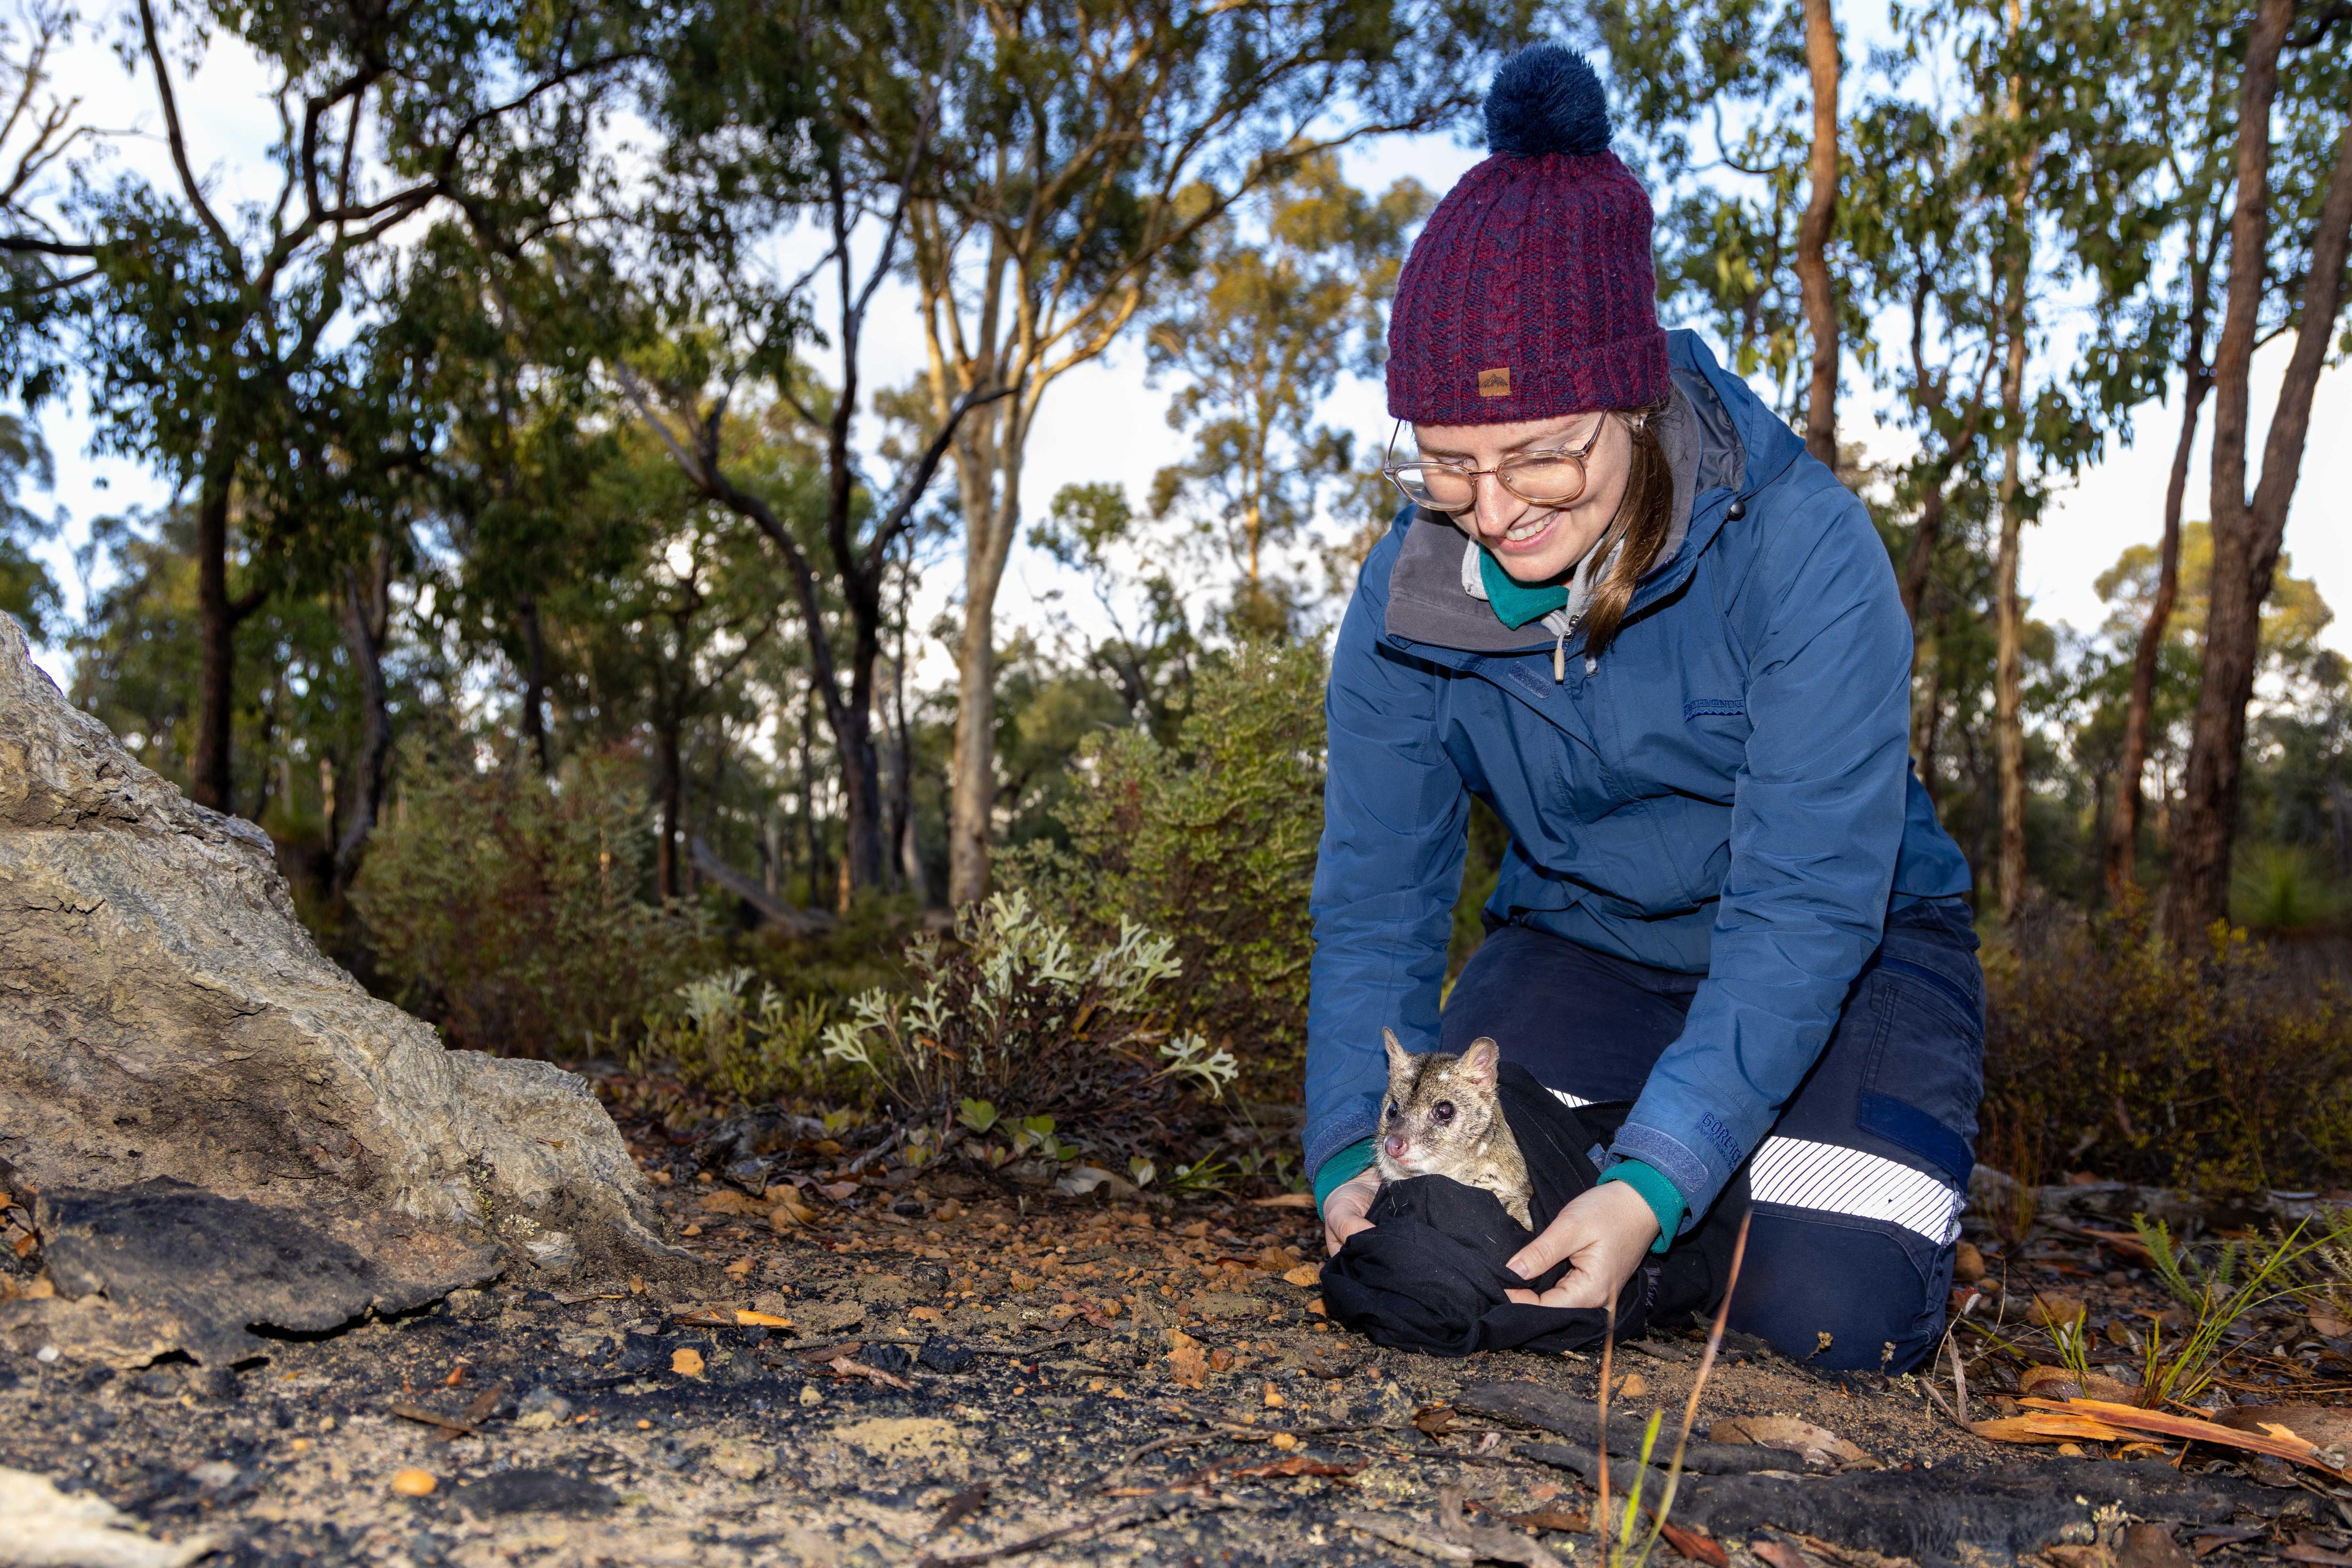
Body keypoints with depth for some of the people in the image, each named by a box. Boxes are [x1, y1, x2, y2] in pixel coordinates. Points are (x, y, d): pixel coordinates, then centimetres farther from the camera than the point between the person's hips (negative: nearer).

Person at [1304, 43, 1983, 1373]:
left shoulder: (1802, 549, -27)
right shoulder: (1408, 596, -15)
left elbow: (1806, 909, -29)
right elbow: (1376, 901, -10)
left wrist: (1654, 1181, -38)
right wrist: (1351, 1155, -23)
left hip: (1848, 952, -2)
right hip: (1581, 946, 3)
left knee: (1837, 1313, -21)